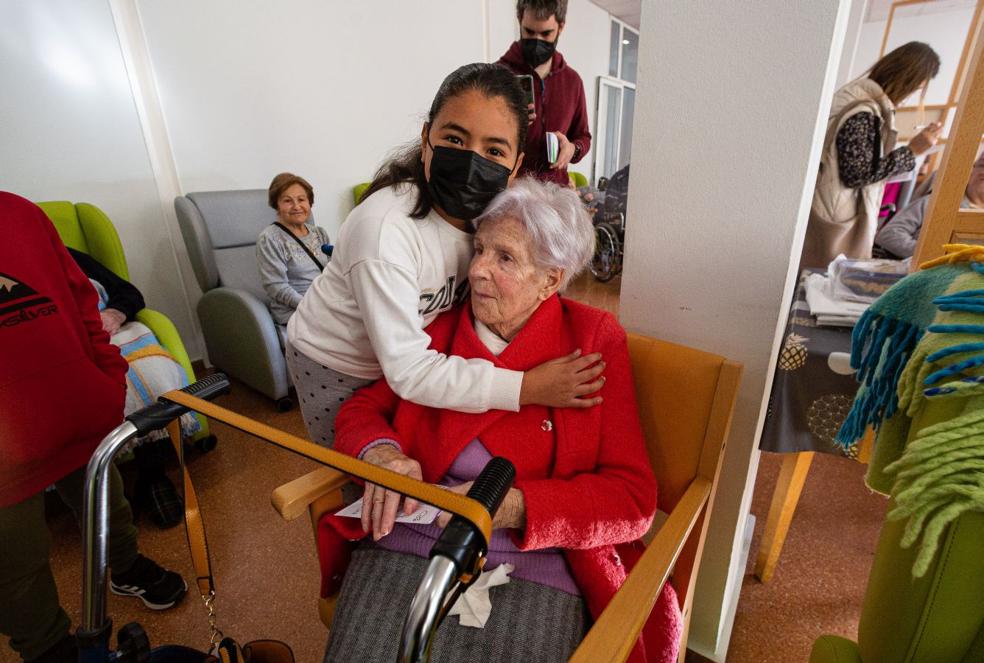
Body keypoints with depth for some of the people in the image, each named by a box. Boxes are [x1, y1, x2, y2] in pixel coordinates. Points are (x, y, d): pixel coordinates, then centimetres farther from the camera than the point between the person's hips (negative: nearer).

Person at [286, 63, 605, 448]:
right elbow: (408, 372, -35)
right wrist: (527, 387, -35)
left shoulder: (487, 210, -15)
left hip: (407, 357, 5)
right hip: (332, 364, -5)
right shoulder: (384, 228, -36)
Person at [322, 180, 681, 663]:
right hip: (408, 545, 3)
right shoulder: (441, 328, 6)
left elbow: (632, 498, -5)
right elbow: (360, 409, 12)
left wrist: (514, 506, -18)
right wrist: (381, 451, -11)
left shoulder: (595, 338, -2)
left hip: (533, 570, -1)